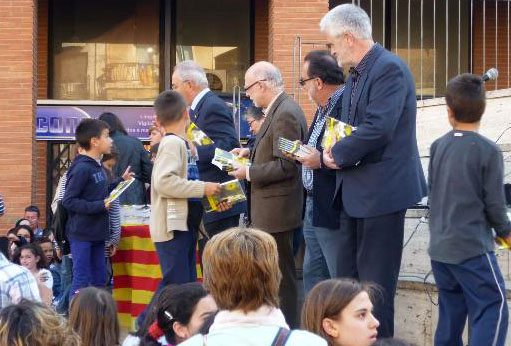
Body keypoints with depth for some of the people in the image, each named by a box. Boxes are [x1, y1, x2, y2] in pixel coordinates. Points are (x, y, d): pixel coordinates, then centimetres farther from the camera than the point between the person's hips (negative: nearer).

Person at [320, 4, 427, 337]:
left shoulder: (390, 68, -16)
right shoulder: (356, 74, 14)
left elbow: (378, 129, -25)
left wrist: (338, 154, -13)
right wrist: (335, 151, -1)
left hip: (382, 191, -10)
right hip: (355, 192, 10)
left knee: (375, 283, -3)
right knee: (349, 276, 13)